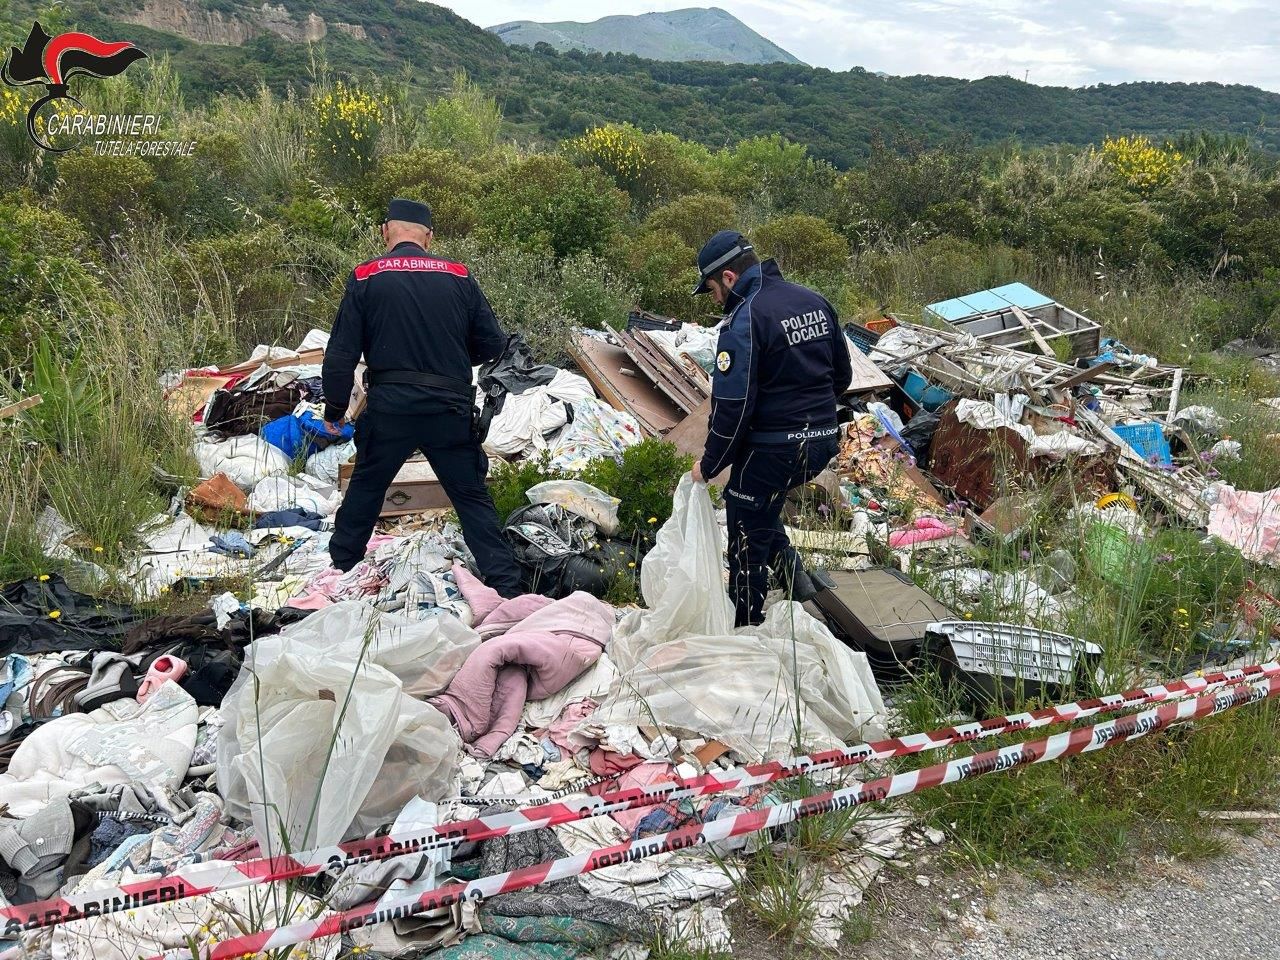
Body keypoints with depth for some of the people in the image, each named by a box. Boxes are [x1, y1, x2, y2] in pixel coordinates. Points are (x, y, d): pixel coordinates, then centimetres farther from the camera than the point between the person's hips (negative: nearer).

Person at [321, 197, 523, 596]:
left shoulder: (365, 277, -1)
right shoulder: (459, 277, 3)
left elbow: (341, 354, -1)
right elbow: (492, 345, 7)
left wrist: (334, 409, 11)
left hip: (390, 409, 0)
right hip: (451, 408, 1)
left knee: (364, 490, 19)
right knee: (472, 497, 7)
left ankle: (340, 569, 33)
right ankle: (506, 585, 3)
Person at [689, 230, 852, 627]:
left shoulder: (743, 321, -18)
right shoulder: (814, 301, 7)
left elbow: (732, 407, -20)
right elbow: (842, 375, 15)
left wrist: (709, 465, -8)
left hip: (771, 451, -8)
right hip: (823, 442, 8)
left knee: (748, 544, 8)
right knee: (762, 508, 30)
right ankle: (793, 575, 20)